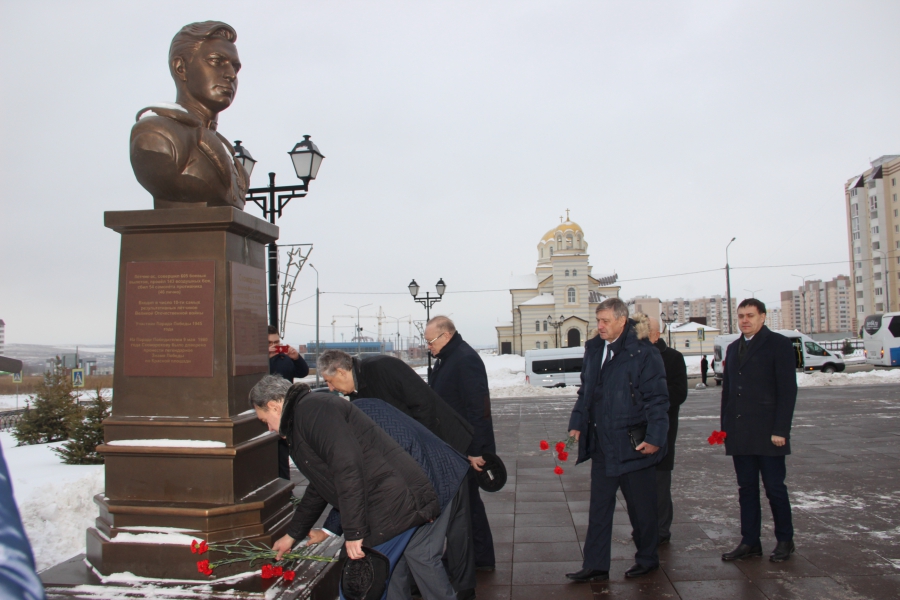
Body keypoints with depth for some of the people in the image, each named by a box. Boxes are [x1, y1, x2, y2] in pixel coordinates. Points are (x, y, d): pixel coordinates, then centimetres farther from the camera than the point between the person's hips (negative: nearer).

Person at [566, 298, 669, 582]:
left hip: (633, 445, -6)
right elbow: (585, 391, 16)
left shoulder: (644, 354, -12)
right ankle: (595, 566, 19)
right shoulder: (594, 350, 8)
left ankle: (647, 559, 30)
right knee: (599, 508, 10)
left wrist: (654, 438, -16)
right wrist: (577, 423, 10)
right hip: (602, 446, 6)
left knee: (641, 507, 11)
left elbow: (657, 399, -12)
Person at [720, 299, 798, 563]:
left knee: (775, 488, 5)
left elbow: (788, 389, -8)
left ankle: (784, 541, 21)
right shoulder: (733, 348, 15)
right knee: (746, 489, 9)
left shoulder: (779, 344, -3)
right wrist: (725, 427, 9)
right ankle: (750, 541, 17)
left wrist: (780, 430, -14)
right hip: (740, 434, 5)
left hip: (768, 432, -5)